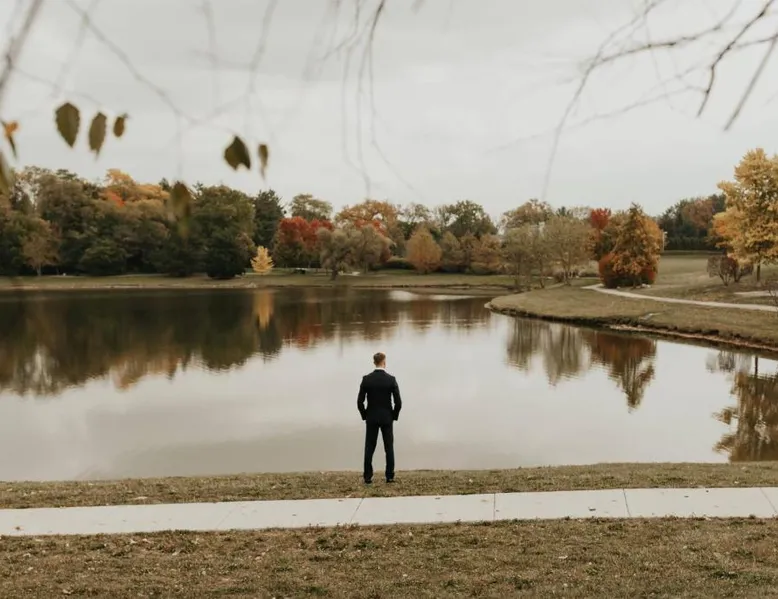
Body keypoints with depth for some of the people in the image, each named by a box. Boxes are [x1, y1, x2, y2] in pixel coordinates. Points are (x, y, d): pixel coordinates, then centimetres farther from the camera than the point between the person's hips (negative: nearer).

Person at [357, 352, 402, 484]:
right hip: (387, 418, -1)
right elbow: (398, 402, -9)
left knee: (369, 448, 5)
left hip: (371, 418, 1)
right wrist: (394, 416, 6)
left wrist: (365, 416, 8)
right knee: (389, 448, 5)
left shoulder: (366, 379, -6)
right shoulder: (391, 379, -8)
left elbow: (360, 401, -6)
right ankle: (390, 476, 6)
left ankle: (368, 477, 4)